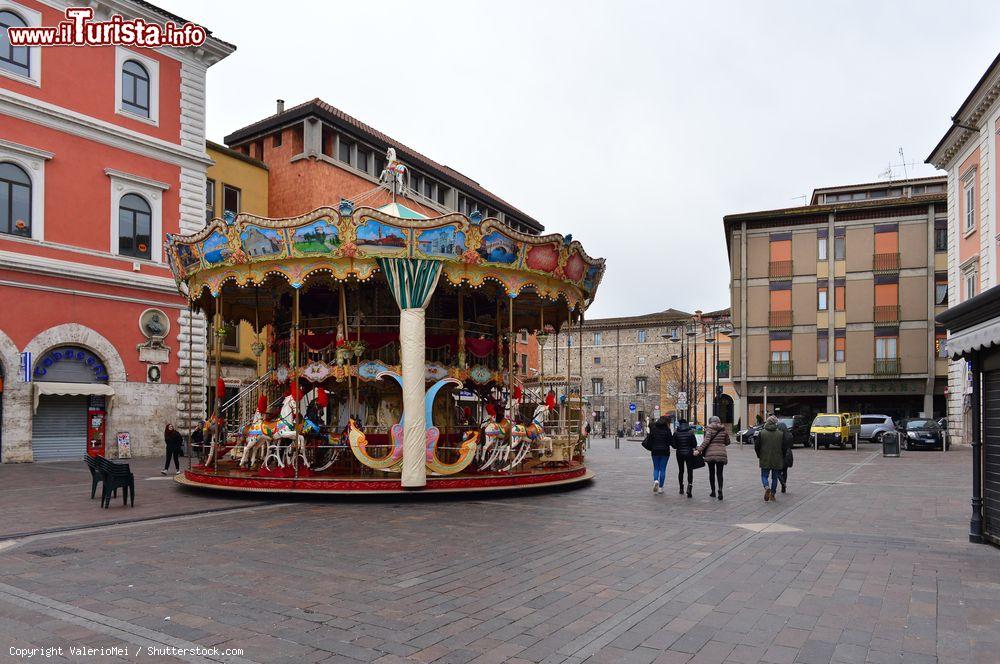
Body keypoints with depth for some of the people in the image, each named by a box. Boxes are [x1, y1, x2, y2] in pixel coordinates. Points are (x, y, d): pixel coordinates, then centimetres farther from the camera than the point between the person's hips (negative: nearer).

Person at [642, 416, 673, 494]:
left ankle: (655, 480, -15)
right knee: (662, 469, 7)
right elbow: (670, 441, -7)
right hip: (665, 452, -2)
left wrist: (650, 449, 12)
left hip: (655, 451, 2)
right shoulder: (667, 429, -8)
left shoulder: (653, 428, 1)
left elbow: (650, 439, 2)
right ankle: (660, 487, 7)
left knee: (656, 468, 13)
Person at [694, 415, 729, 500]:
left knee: (711, 473, 11)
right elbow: (727, 442, 15)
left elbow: (706, 441, -15)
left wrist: (699, 450, -15)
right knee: (719, 473, 6)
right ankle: (720, 489, -15)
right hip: (721, 453, 2)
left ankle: (713, 491, 17)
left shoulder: (709, 429, -4)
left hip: (710, 453, -2)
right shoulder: (723, 430, 7)